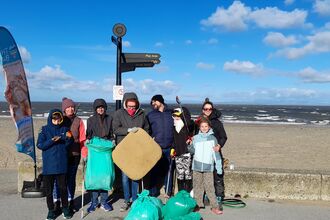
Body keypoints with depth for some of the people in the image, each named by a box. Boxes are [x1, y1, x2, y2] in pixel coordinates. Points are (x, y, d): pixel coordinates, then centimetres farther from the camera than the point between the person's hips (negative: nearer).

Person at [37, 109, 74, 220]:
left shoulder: (64, 129, 5)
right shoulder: (45, 130, 2)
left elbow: (67, 146, 2)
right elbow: (39, 145, -6)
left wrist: (69, 138, -17)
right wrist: (51, 141, -19)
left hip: (61, 165, 0)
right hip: (48, 165, 0)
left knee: (63, 188, 5)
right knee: (49, 189, 7)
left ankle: (65, 208, 22)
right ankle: (51, 210, 21)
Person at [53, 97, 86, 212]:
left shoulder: (78, 121, 3)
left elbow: (82, 139, 3)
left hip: (74, 154, 1)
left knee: (71, 178, 10)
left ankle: (70, 201, 22)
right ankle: (56, 201, 15)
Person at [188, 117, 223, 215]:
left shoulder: (213, 138, 2)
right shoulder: (195, 138, 6)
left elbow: (216, 154, 3)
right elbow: (193, 151, 10)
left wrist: (219, 168, 1)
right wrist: (190, 145, -9)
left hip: (208, 167, -2)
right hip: (197, 166, 2)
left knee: (210, 187, -5)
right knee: (197, 186, 9)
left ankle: (215, 207, 1)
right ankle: (198, 204, 20)